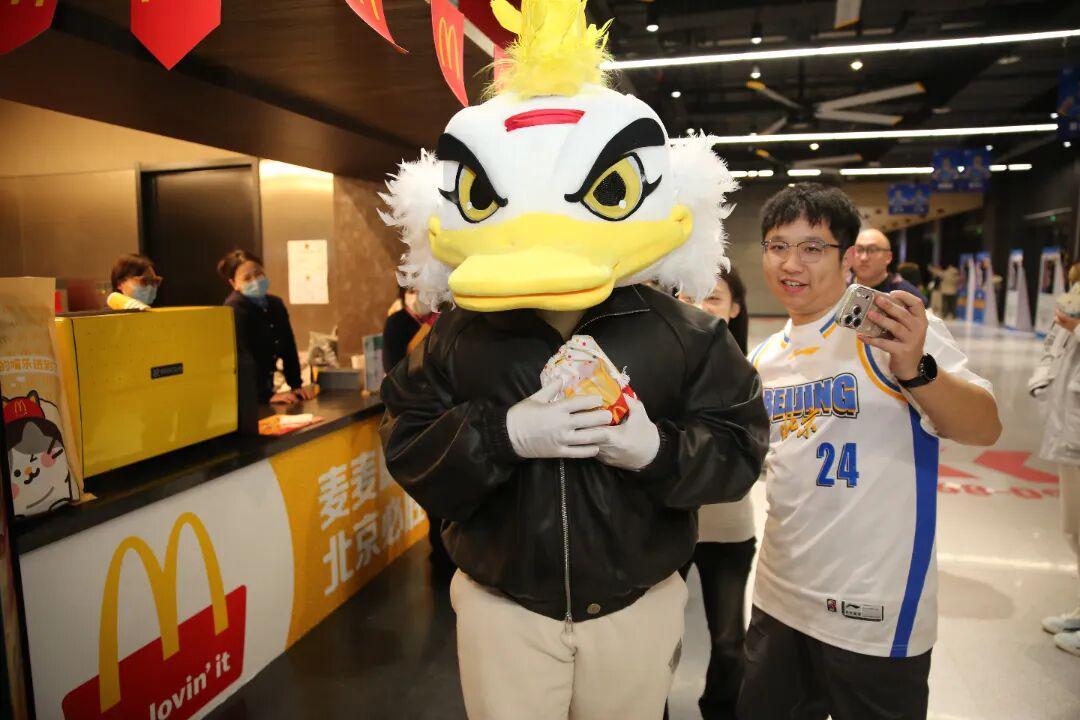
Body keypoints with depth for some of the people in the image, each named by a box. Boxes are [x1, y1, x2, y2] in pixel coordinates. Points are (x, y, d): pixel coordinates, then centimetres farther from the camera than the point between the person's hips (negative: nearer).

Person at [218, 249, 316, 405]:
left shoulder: (276, 303, 7)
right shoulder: (234, 308, -16)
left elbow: (288, 347, 9)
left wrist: (296, 385, 3)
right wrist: (267, 395, -25)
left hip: (265, 386, 7)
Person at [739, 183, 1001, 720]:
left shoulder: (890, 327, -12)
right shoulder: (766, 356, 6)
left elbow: (985, 430, -18)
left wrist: (915, 370, -35)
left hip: (874, 607, -6)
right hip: (778, 596, 6)